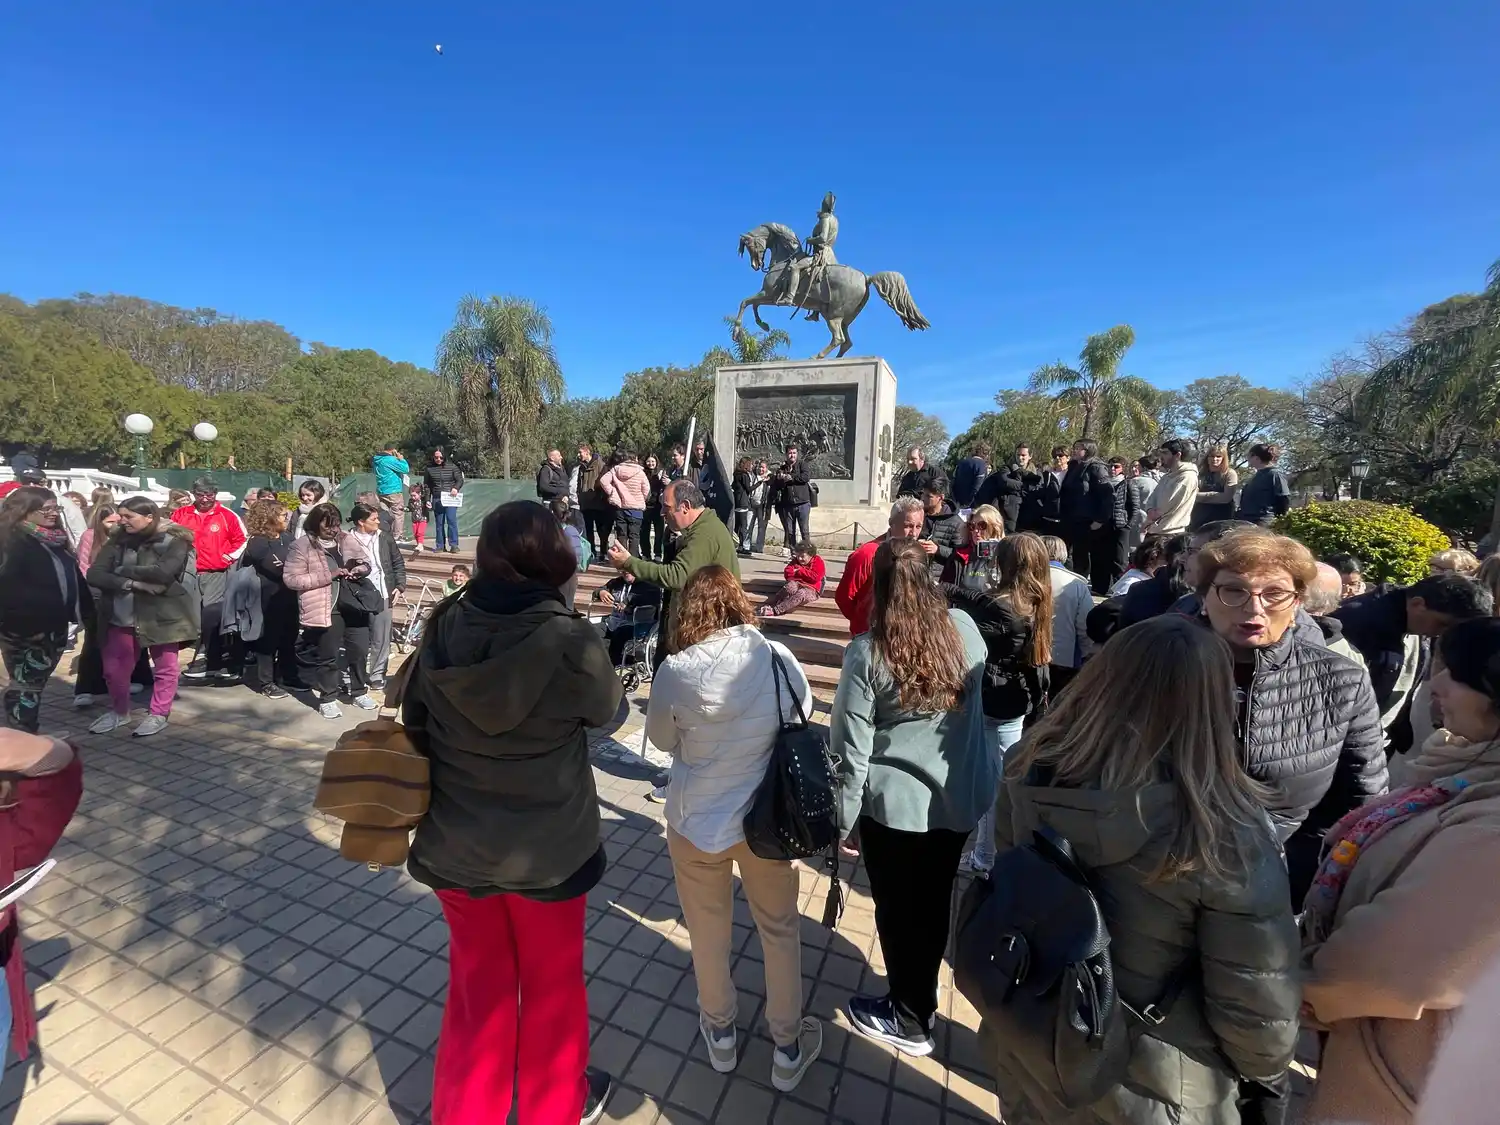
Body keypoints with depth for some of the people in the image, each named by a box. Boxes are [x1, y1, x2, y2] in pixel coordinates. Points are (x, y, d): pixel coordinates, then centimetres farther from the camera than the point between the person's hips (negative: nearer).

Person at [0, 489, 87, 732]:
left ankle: (29, 734, 26)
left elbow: (72, 578, 16)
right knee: (26, 685, 0)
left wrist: (85, 611, 11)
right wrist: (25, 624, -26)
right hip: (24, 630, -8)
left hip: (53, 626, 8)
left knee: (35, 684, 16)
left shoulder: (55, 540, 11)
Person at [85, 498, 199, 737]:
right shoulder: (118, 540, 7)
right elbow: (94, 574, -2)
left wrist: (124, 570, -10)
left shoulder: (174, 540, -9)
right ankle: (119, 711, 31)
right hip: (122, 613, 5)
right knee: (113, 667, 11)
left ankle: (159, 715, 19)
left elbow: (163, 573, -22)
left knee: (164, 667, 5)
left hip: (162, 614, -5)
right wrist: (131, 584, -18)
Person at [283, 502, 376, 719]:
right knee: (328, 656, 6)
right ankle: (327, 698, 22)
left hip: (354, 605, 4)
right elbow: (291, 579, -11)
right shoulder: (301, 546, -7)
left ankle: (359, 692, 29)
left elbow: (366, 563, 14)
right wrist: (327, 576, -18)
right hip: (325, 609, -4)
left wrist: (357, 570, -10)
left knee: (360, 650, 11)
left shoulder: (347, 539, 7)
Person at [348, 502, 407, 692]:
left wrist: (399, 586, 2)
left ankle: (377, 675, 20)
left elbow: (398, 563, 9)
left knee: (381, 639, 7)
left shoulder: (385, 537, 3)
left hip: (383, 595, 2)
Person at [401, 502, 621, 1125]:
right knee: (551, 984, 24)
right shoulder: (571, 640, -25)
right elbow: (605, 708, -5)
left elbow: (414, 722, -1)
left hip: (455, 842, 3)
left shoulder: (444, 626, -13)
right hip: (548, 848, -3)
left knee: (477, 980, 27)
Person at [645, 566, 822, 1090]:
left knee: (709, 932, 25)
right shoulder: (778, 658, -16)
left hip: (698, 822, -1)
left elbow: (662, 740, -3)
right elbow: (803, 720, 2)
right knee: (780, 928, 24)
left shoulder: (675, 671, -21)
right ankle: (788, 1048, 42)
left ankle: (720, 1032, 48)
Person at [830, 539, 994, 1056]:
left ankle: (910, 1021, 38)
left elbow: (851, 749, -16)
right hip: (960, 797, 5)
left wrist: (844, 818, -4)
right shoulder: (965, 629, -8)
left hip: (894, 804, -5)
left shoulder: (867, 652, -21)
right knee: (934, 902, 25)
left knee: (898, 910, 18)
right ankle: (921, 989, 49)